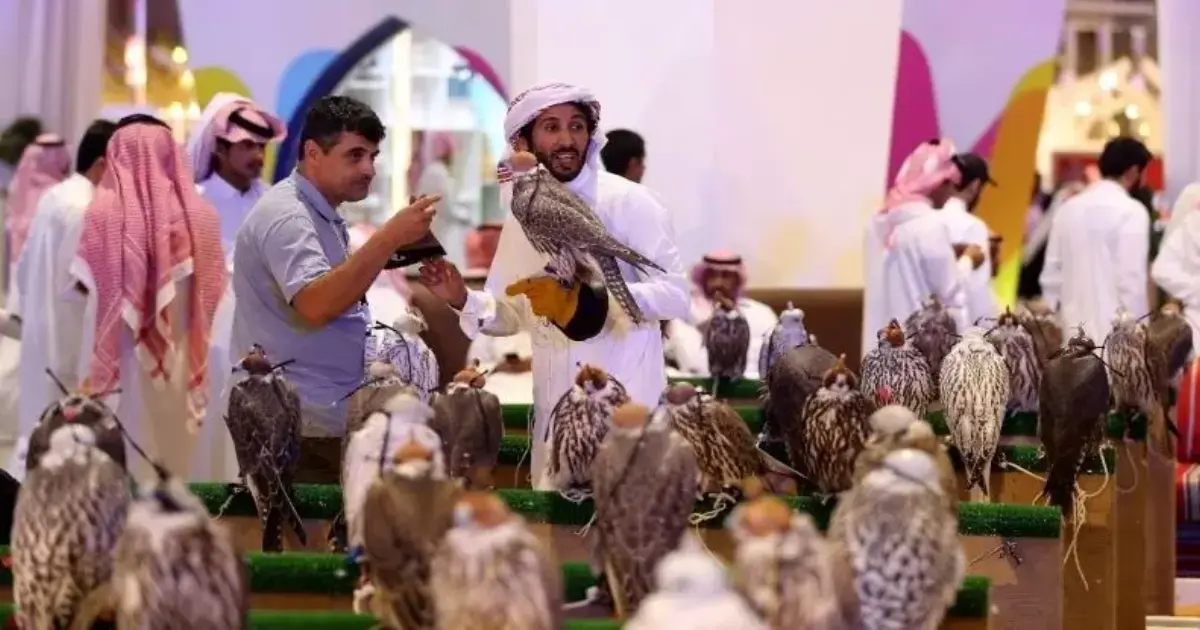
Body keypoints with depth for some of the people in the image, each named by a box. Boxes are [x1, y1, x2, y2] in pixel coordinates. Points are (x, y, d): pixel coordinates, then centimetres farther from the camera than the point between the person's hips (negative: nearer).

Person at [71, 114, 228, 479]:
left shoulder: (104, 210, -9)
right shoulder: (200, 214, -2)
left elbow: (85, 284, -5)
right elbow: (214, 291, 1)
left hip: (120, 360, -2)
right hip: (181, 364, 2)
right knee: (176, 448, 9)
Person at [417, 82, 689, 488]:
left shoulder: (628, 202, -7)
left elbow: (675, 295, -15)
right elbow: (512, 316, 15)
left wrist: (579, 302, -23)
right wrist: (463, 301, -5)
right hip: (554, 407, 5)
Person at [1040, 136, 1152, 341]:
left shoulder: (1069, 208, 11)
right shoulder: (1131, 211, -8)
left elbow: (1051, 275, 12)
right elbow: (1132, 281, -13)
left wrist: (1055, 323, 19)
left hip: (1073, 331, 7)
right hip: (1113, 333, -7)